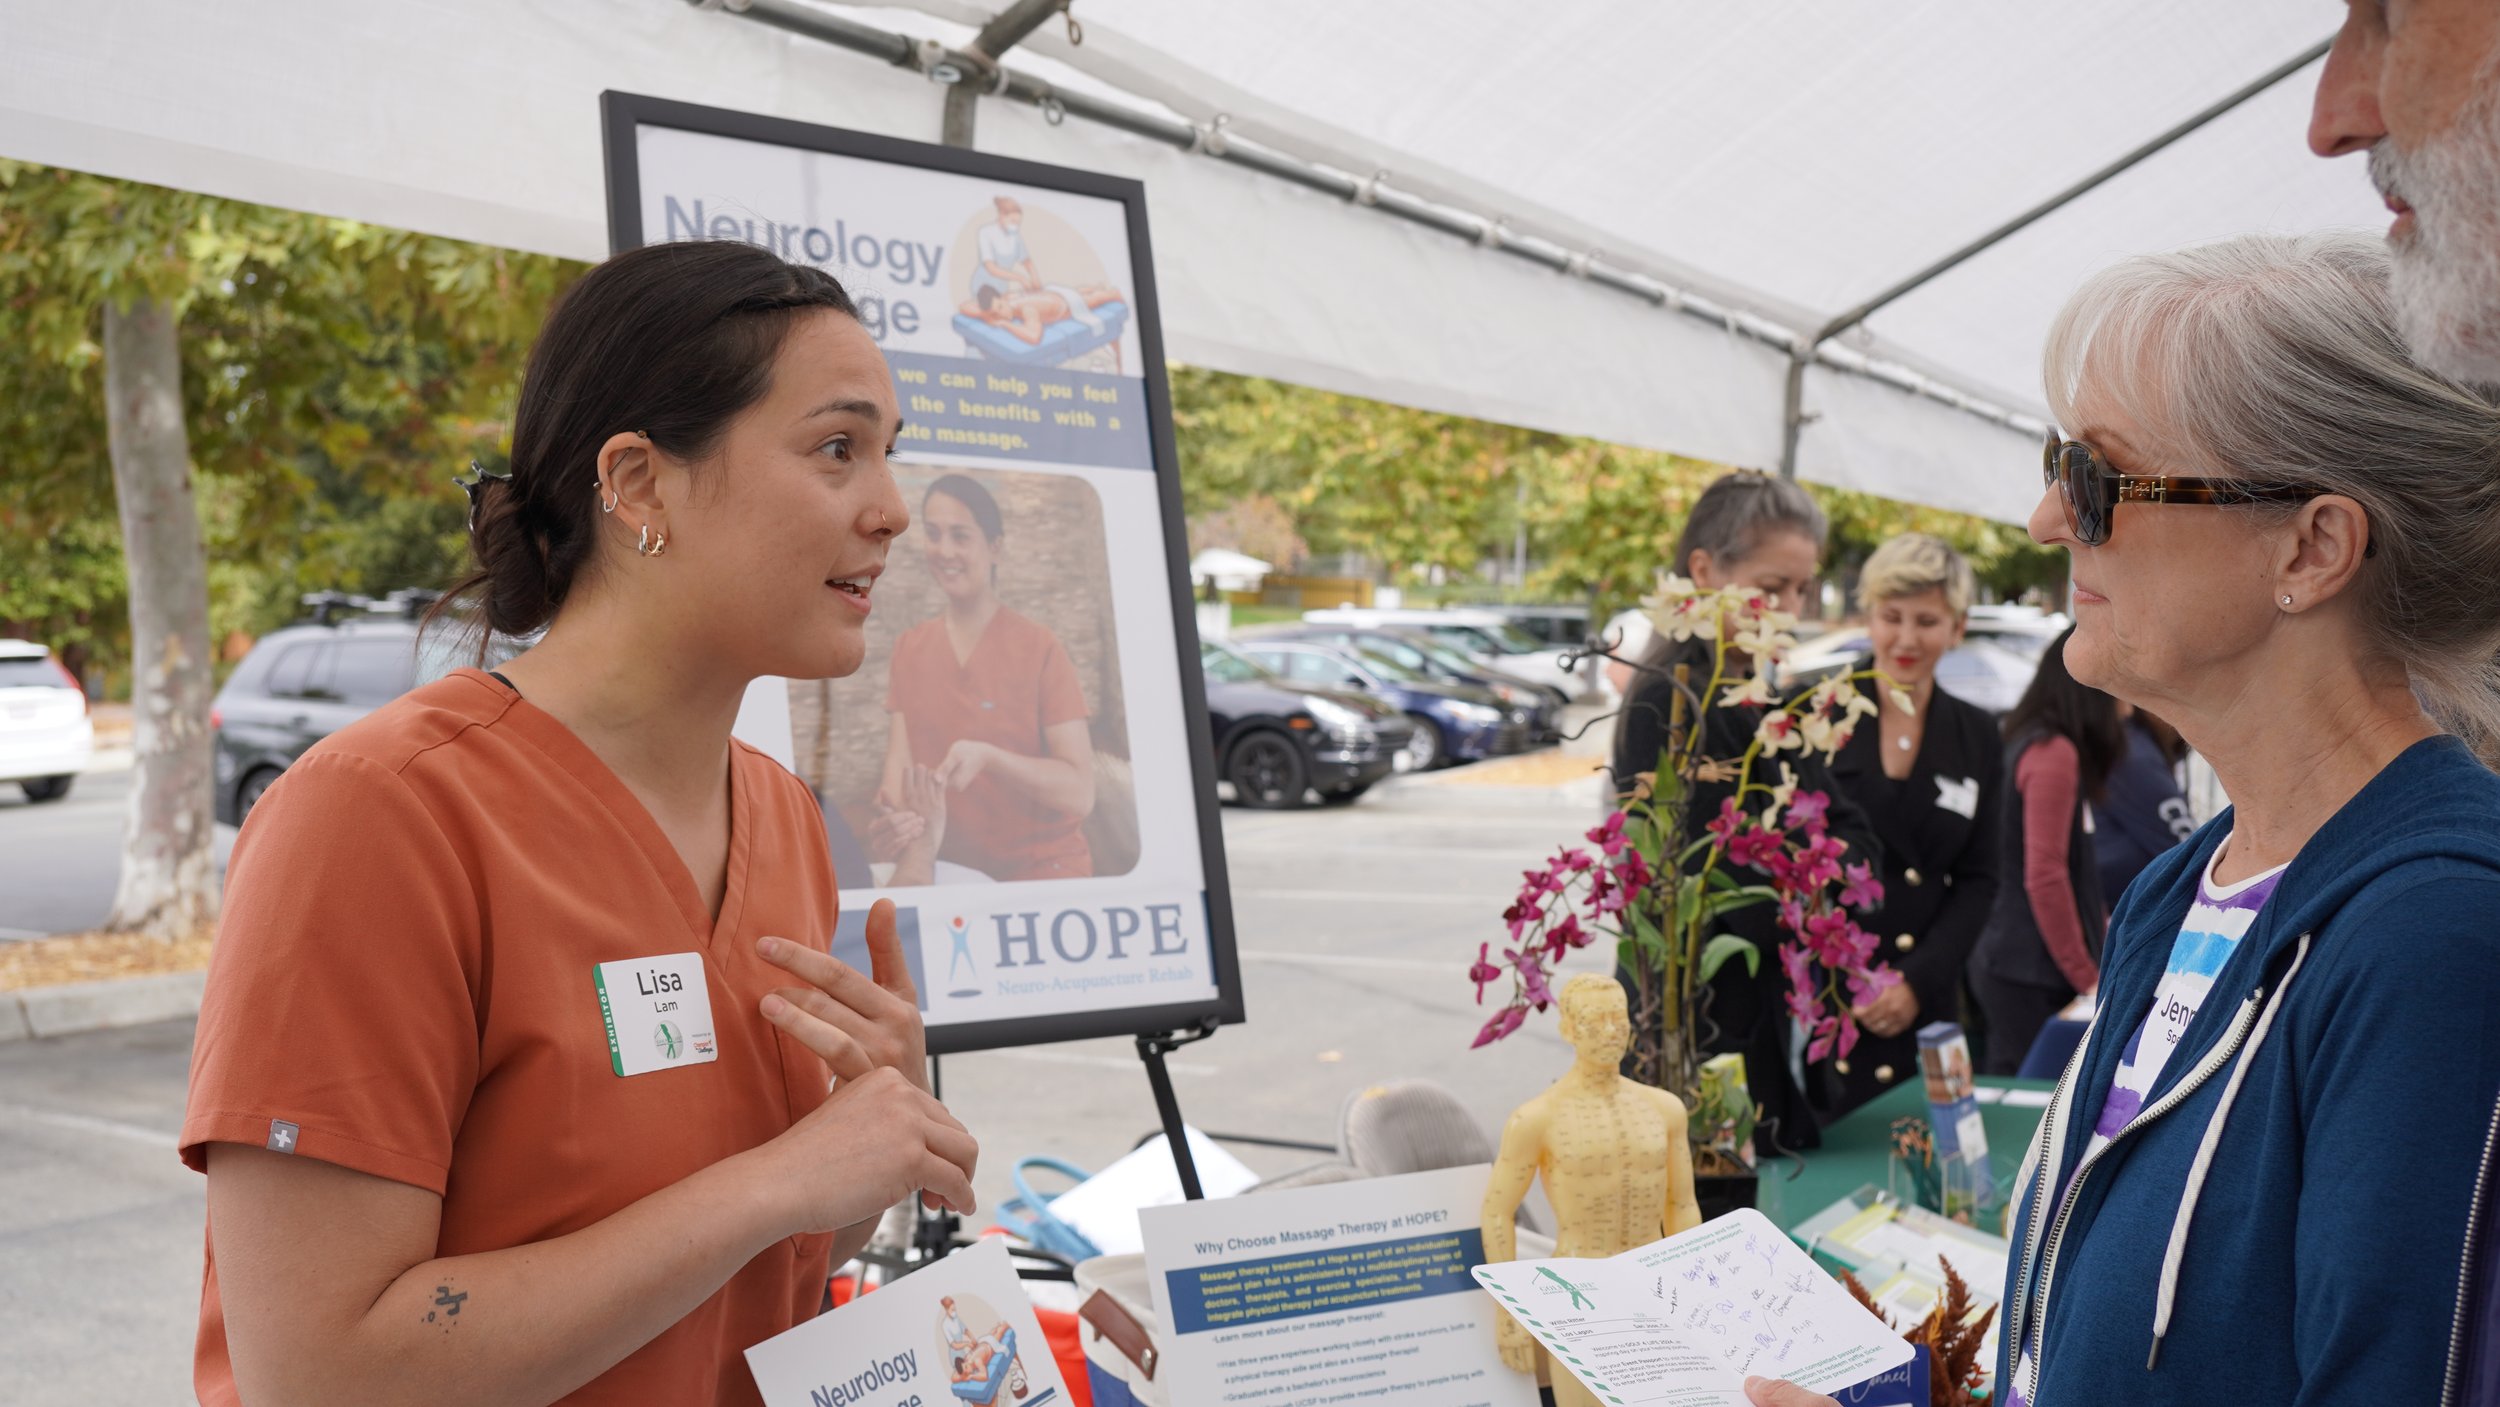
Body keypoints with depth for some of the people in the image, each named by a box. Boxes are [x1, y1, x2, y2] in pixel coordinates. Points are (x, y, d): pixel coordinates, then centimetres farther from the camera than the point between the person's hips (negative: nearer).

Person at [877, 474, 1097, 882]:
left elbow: (1080, 794, -12)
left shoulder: (1038, 646, -7)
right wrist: (896, 815, -22)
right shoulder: (909, 649, 7)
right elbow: (899, 761, -1)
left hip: (1042, 868, -4)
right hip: (949, 870, 4)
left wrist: (988, 757, -26)